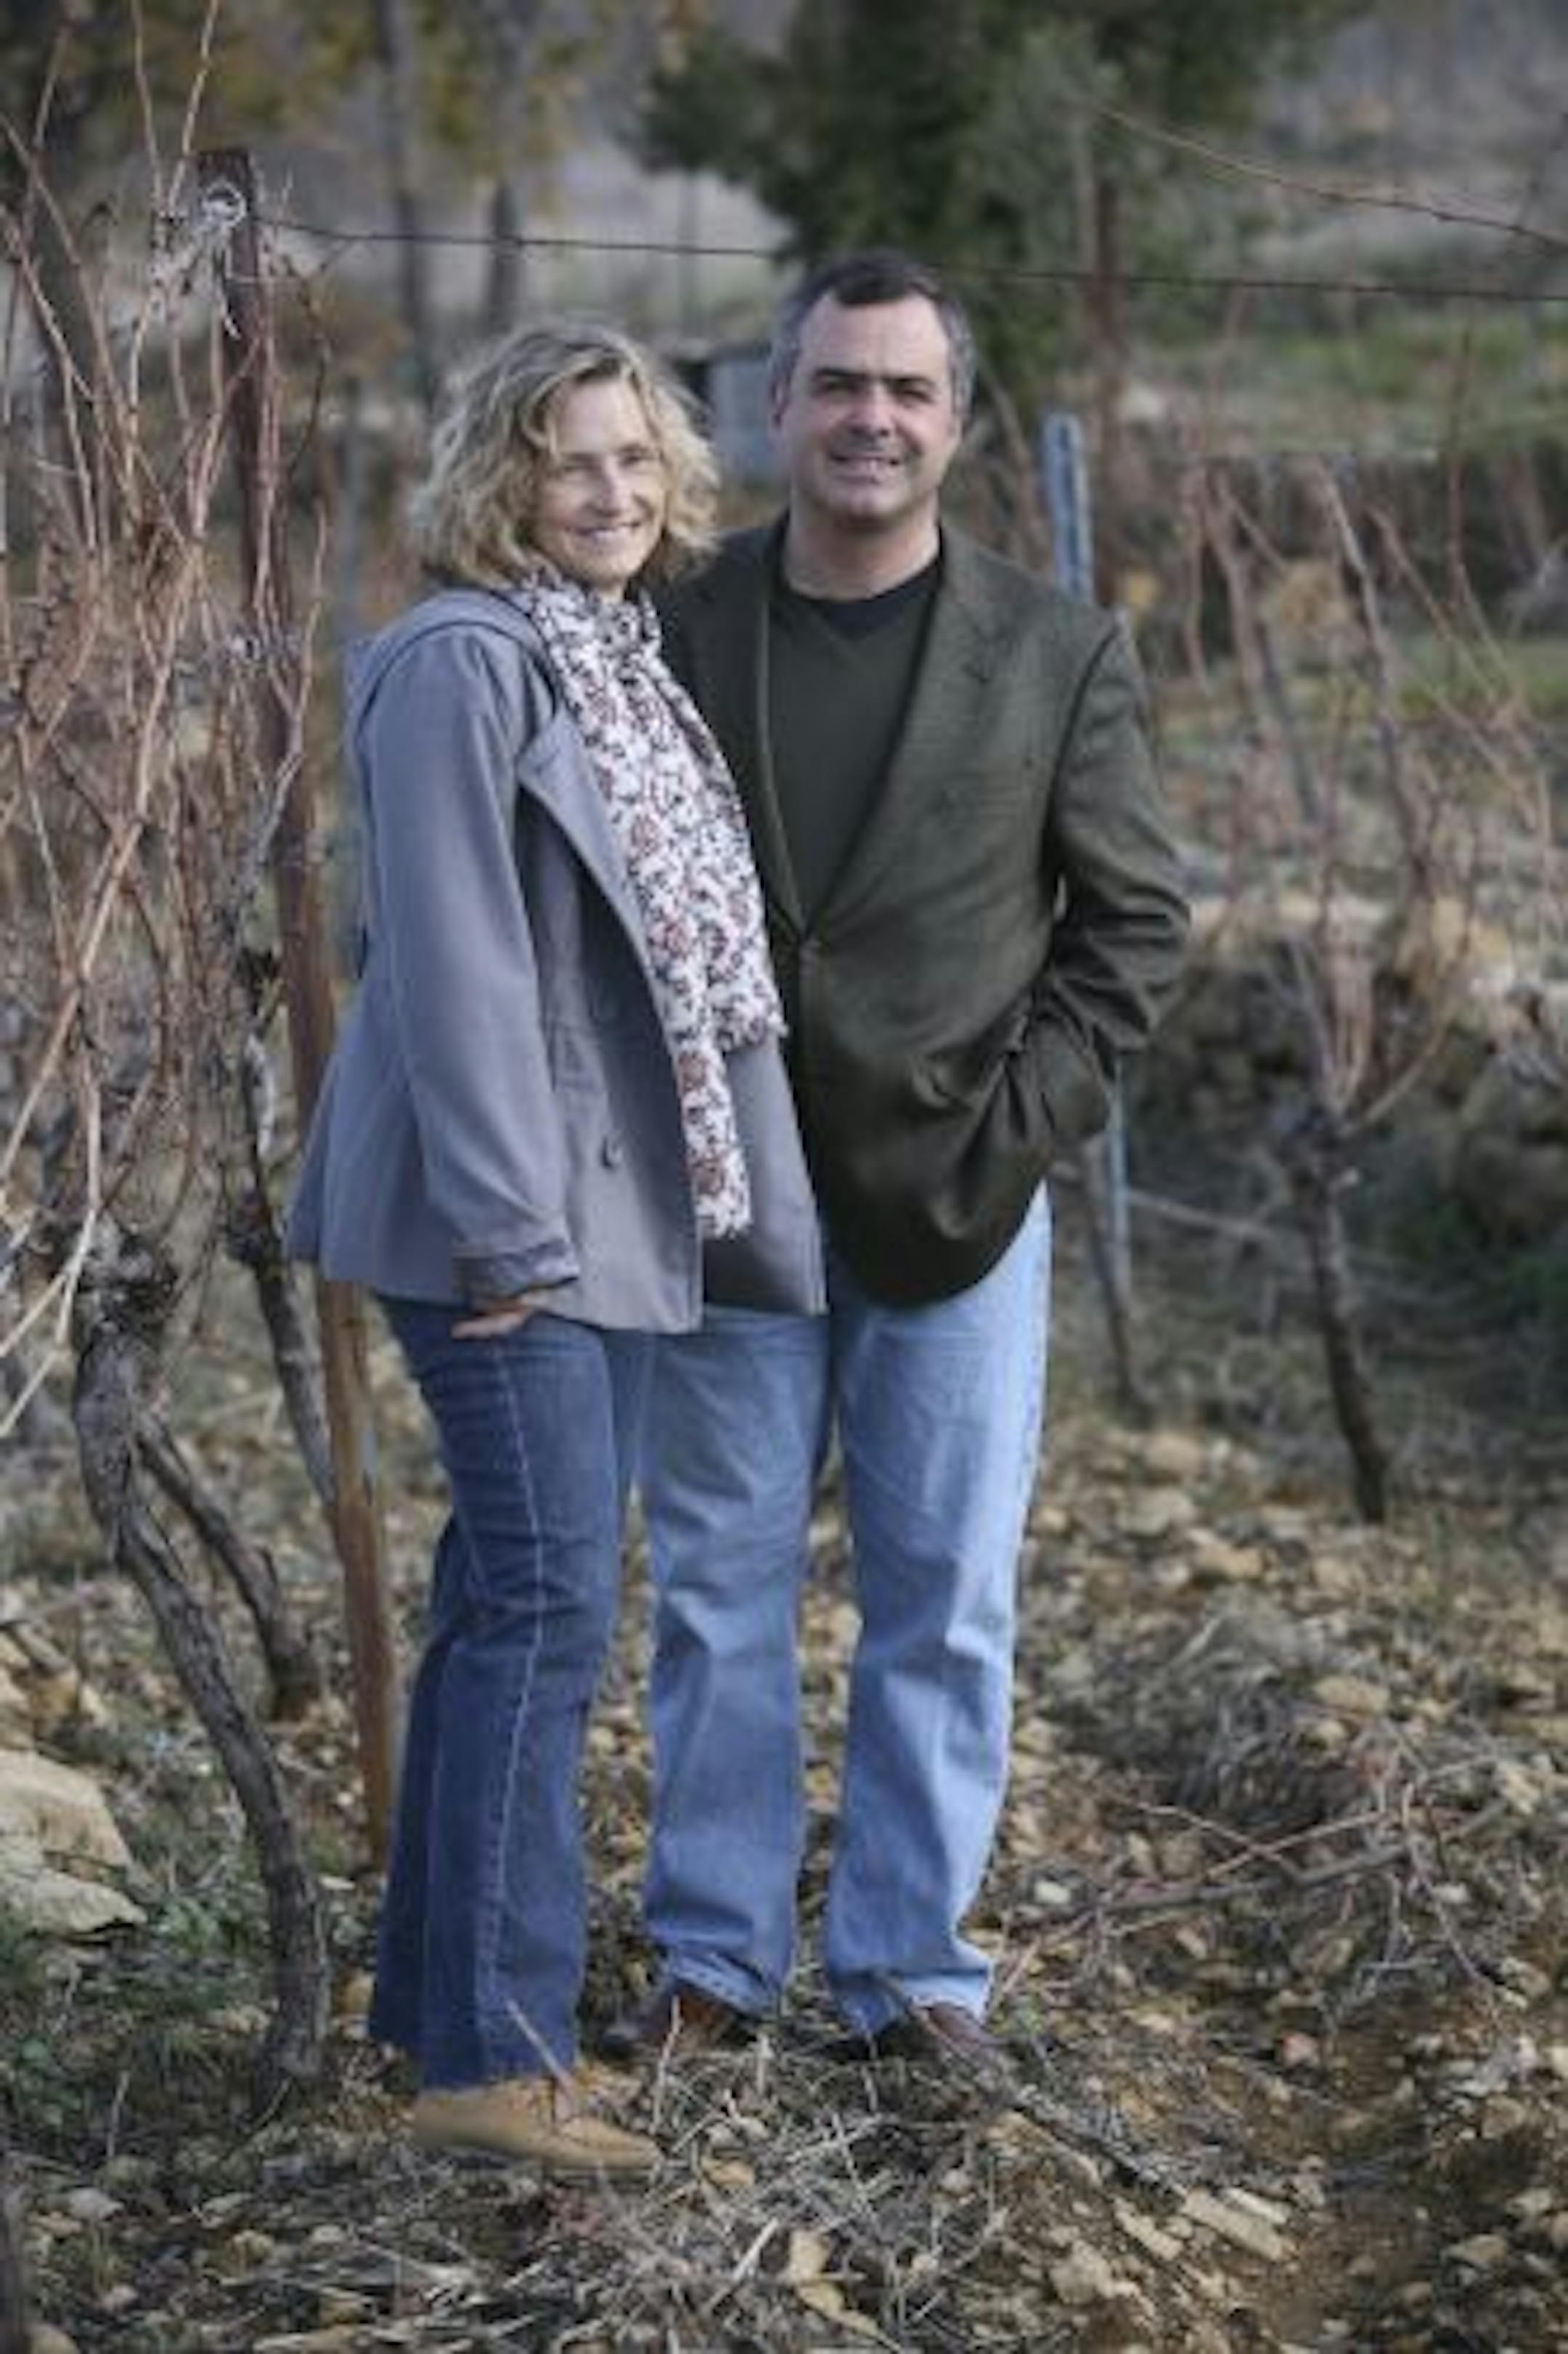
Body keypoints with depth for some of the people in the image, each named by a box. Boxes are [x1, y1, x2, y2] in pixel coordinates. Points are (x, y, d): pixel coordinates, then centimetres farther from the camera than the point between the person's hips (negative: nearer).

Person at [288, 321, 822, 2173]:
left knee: (510, 1592, 13)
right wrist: (505, 1225, -22)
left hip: (618, 1203, 9)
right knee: (548, 1601, -10)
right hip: (507, 1209, -9)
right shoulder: (462, 665, -12)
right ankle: (492, 2051, -3)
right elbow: (450, 959, -18)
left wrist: (751, 1207, 16)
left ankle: (436, 1982, 23)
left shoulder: (632, 664, 16)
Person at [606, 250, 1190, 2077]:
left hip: (955, 1196, -1)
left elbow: (1133, 916, 3)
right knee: (717, 1587, 8)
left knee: (944, 1602, 5)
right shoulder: (676, 633, 1)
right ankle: (714, 1958, 22)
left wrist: (1023, 1110, -7)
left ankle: (910, 1964, 19)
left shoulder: (1057, 655, 0)